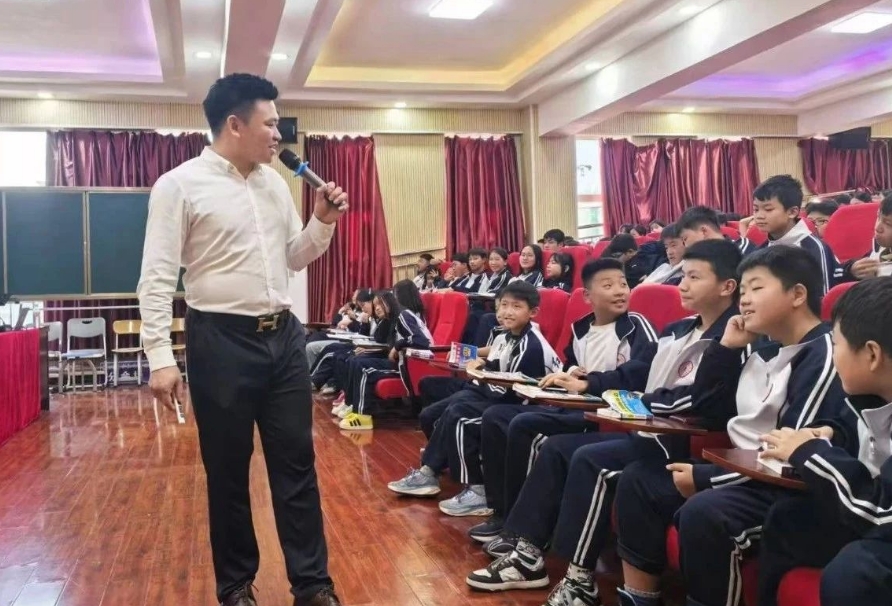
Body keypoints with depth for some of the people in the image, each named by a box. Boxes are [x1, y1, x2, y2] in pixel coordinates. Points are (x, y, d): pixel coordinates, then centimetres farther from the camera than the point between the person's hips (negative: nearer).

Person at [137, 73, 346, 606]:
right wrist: (161, 357, -16)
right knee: (228, 470, 9)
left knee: (297, 463, 9)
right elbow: (158, 277, -10)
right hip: (222, 341, -5)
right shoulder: (179, 185, -7)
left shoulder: (275, 182, 10)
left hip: (283, 336, 5)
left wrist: (323, 221, 1)